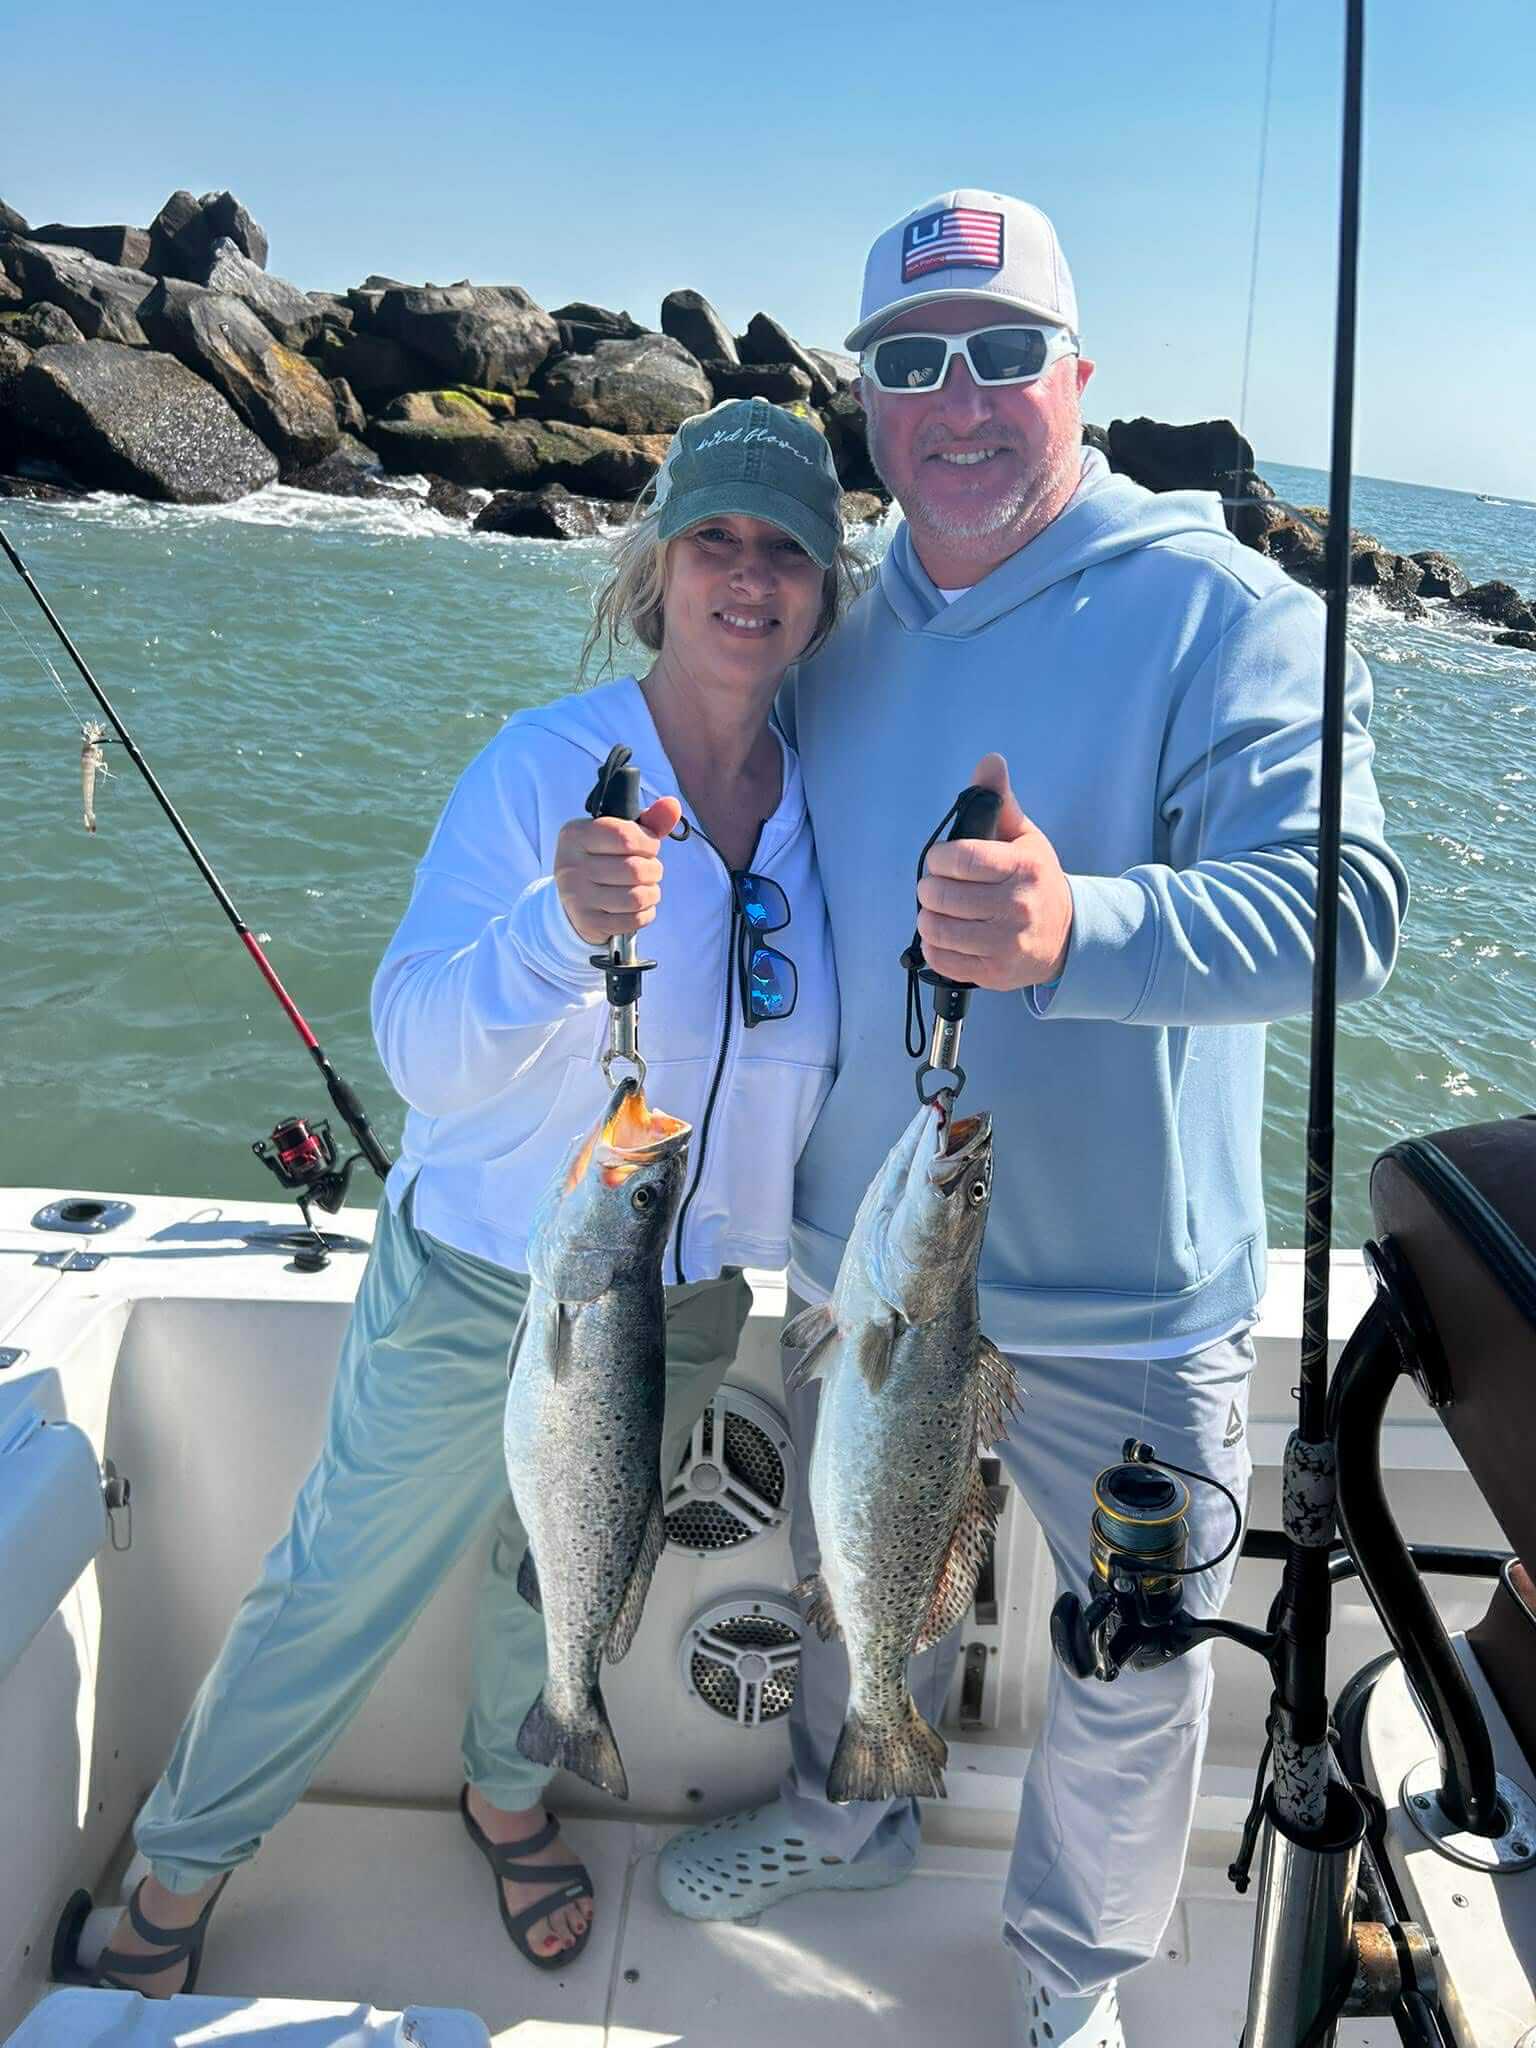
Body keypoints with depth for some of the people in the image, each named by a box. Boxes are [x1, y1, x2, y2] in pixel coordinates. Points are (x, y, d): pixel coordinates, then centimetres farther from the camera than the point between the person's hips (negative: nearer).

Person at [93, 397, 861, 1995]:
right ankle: (177, 1871, 39)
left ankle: (506, 1791, 53)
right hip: (479, 1285, -3)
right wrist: (561, 923, -43)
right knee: (336, 1588, 12)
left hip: (684, 1310, 4)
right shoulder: (542, 765, -18)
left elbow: (840, 1066, 8)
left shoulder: (825, 801, -6)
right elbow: (420, 1052, -25)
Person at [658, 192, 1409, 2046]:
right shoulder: (844, 643, 4)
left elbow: (1337, 901, -30)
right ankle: (843, 1818, 56)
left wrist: (1078, 926, -46)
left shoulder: (1223, 614, -15)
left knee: (1131, 1670, 15)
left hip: (1117, 1311, -4)